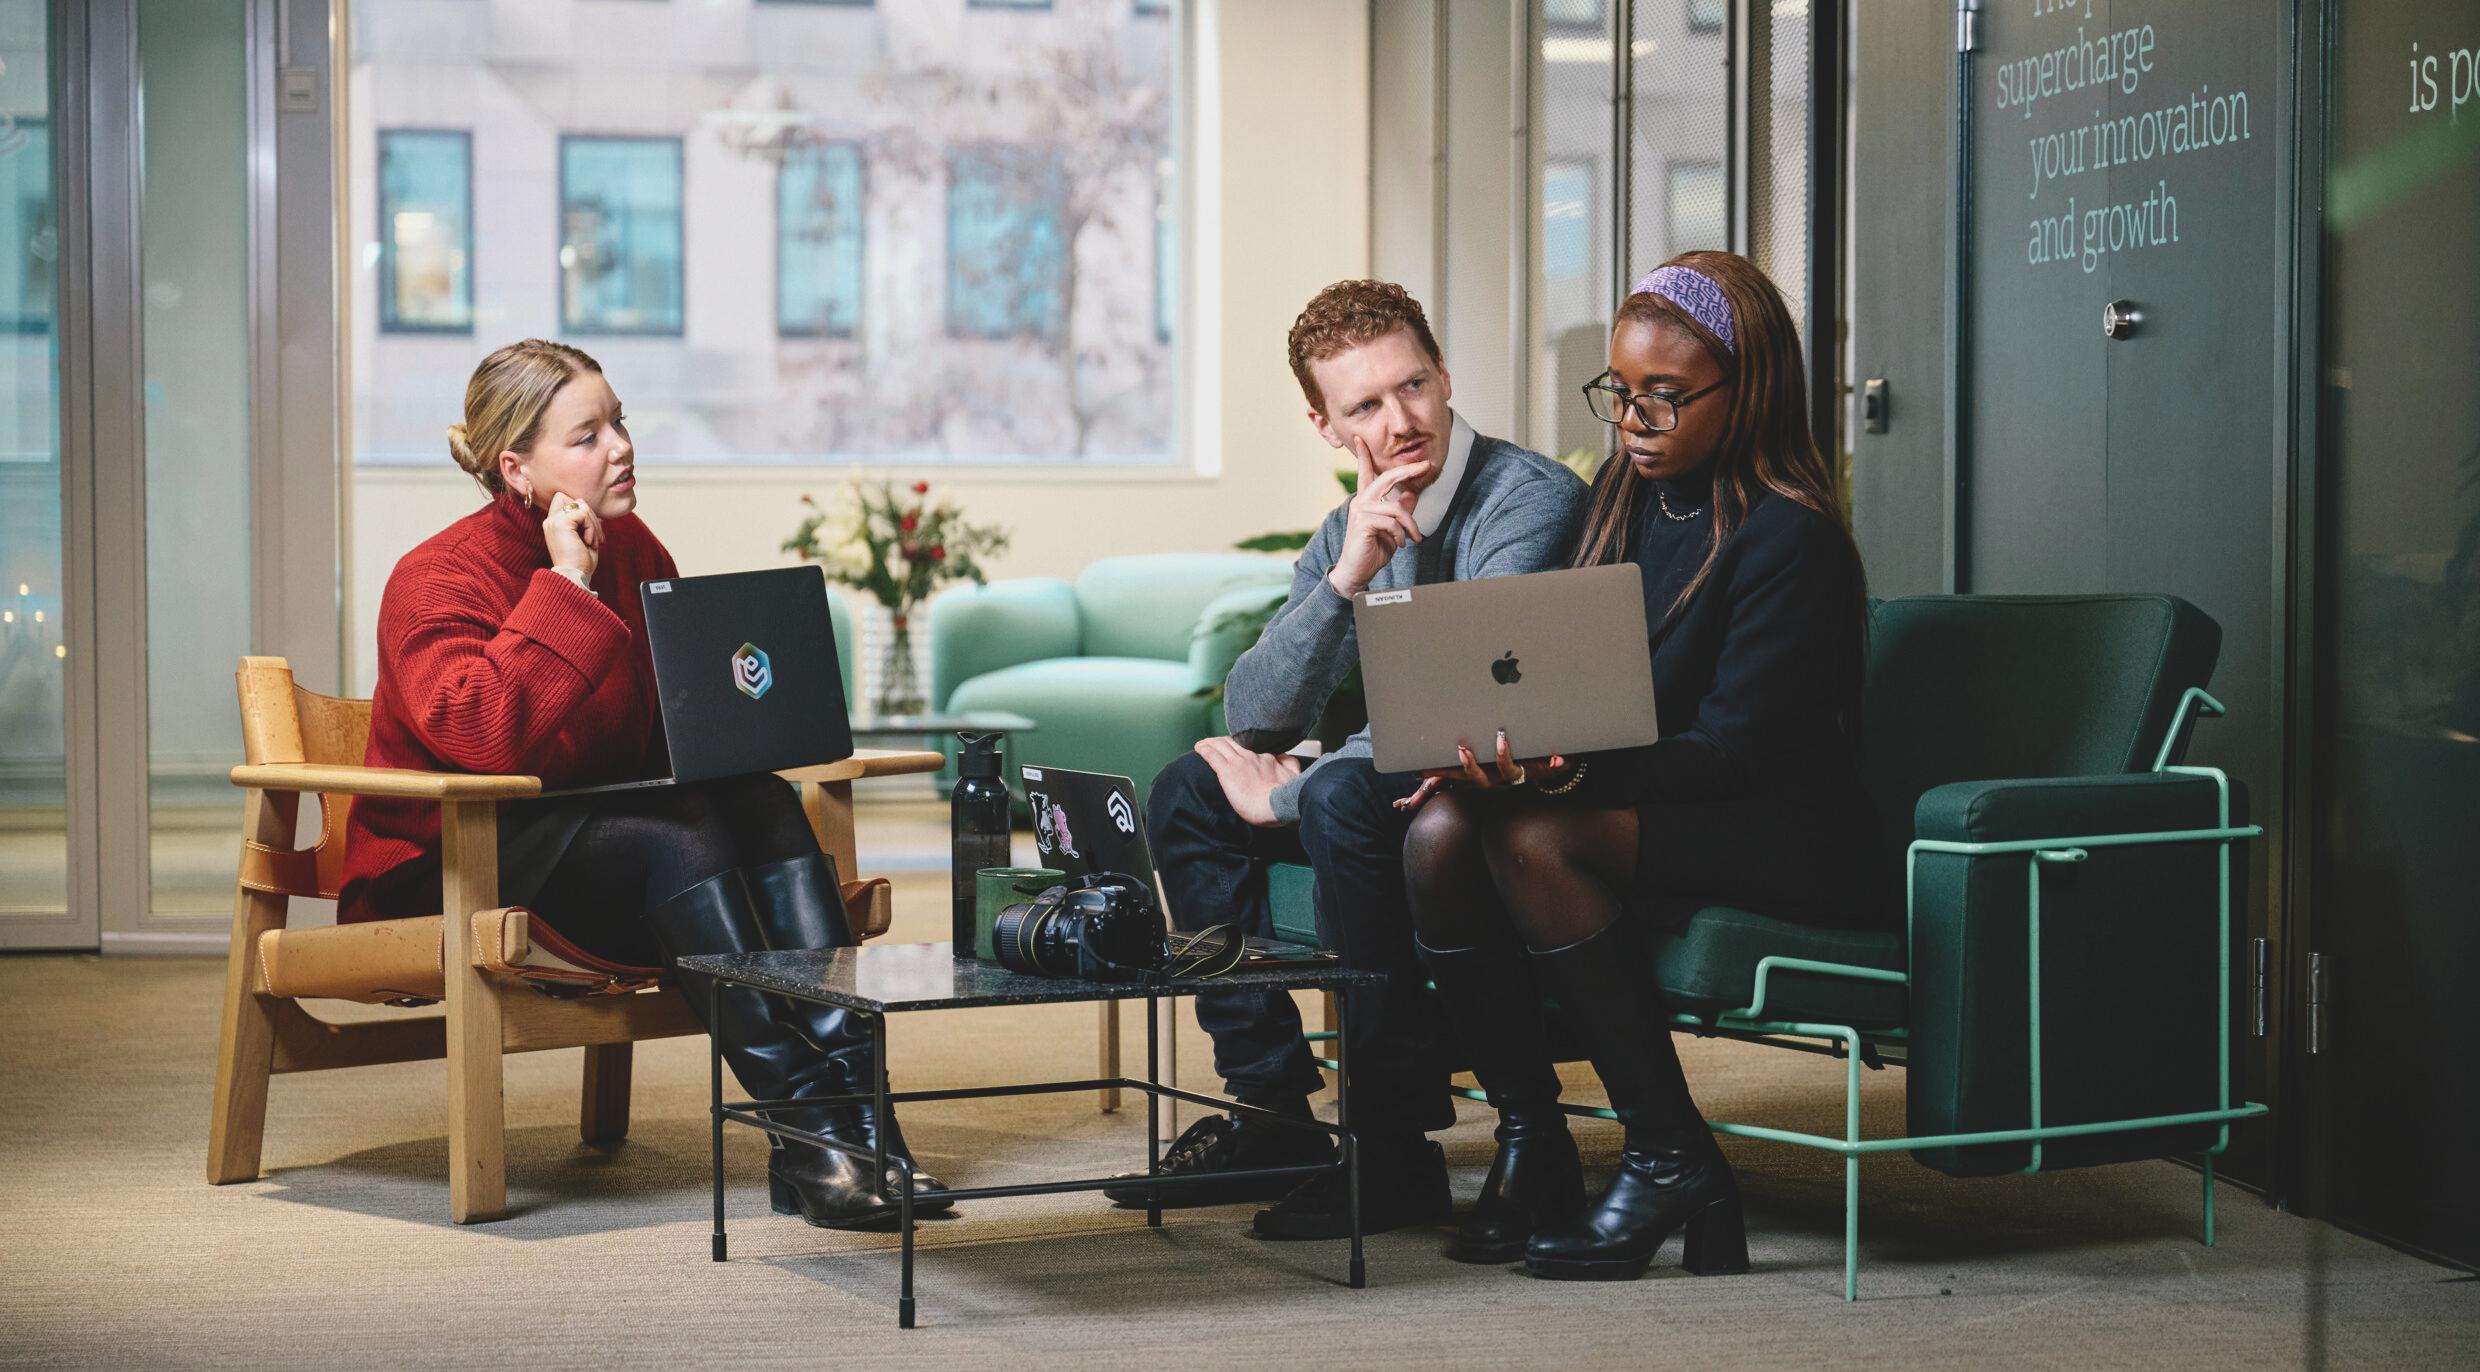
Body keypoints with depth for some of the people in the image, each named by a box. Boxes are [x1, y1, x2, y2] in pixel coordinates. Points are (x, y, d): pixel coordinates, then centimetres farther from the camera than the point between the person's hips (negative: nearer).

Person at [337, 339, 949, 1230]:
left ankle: (850, 1091, -34)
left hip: (603, 818, 7)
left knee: (769, 809, -22)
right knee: (682, 841, -33)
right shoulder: (439, 580, -14)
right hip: (447, 862, -7)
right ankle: (804, 1137, -38)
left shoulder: (632, 550, 8)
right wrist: (566, 588, -27)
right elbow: (478, 732, -34)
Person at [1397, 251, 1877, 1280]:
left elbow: (1731, 746, -18)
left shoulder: (1787, 535, -13)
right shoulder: (1623, 497, 11)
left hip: (1785, 838, -7)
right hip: (1627, 802, 7)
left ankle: (1671, 1161, -21)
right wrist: (1505, 749, -10)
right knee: (1441, 832, -21)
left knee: (1532, 838, -31)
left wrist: (1571, 771, -33)